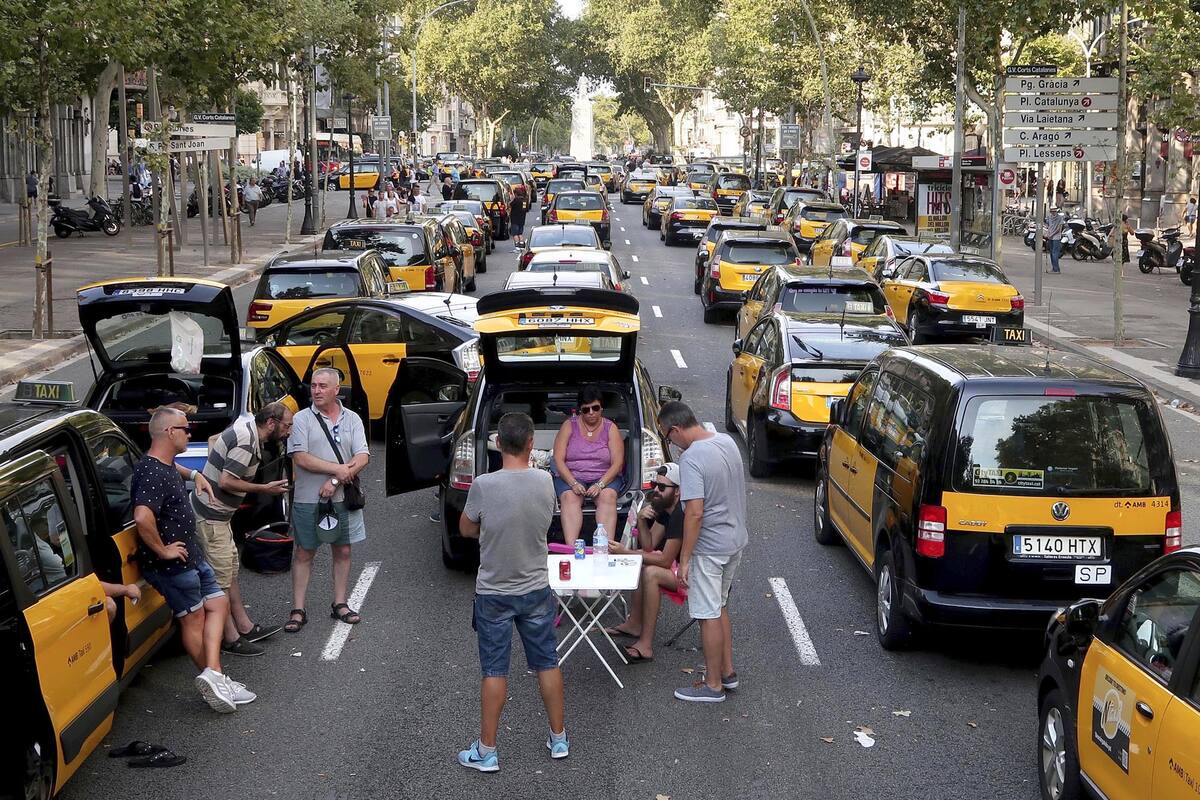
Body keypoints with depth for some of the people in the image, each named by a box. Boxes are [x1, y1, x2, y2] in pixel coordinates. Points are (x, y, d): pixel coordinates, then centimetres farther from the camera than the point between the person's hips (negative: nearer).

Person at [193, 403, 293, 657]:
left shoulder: (244, 426, 6)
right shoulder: (247, 444, -24)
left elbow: (214, 440, 23)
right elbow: (226, 482, -26)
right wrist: (264, 489, -17)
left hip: (217, 512, 11)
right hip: (211, 515, -11)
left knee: (230, 569, 17)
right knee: (221, 575, -3)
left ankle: (245, 626, 26)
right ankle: (231, 639, 3)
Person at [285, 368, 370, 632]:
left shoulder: (352, 420, 5)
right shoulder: (301, 419, -3)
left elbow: (362, 458, -4)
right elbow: (301, 458, -13)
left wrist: (335, 481, -15)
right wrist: (338, 469, -17)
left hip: (343, 499, 3)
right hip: (308, 500, -3)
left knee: (343, 551, 9)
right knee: (304, 554, 3)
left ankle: (339, 605, 21)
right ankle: (298, 610, 6)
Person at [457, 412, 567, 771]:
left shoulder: (483, 486, -18)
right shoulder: (544, 482, -9)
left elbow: (466, 529, -2)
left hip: (493, 594, -2)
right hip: (536, 590, 2)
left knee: (494, 671, 5)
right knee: (547, 663, 15)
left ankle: (486, 751, 12)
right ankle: (559, 739, 26)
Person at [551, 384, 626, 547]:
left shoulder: (610, 428, 6)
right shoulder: (569, 426, 6)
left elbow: (617, 463, -3)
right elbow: (558, 459, -2)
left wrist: (600, 485, -20)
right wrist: (573, 483, -18)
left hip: (604, 478, 0)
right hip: (571, 477, 0)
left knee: (607, 496, -31)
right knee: (570, 498, -31)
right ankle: (571, 547, -46)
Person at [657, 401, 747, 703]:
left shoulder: (691, 458, -24)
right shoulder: (727, 441, 2)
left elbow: (695, 512, -27)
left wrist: (684, 559, -22)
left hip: (709, 547, -9)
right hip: (735, 539, 9)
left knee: (709, 615, 3)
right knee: (720, 607, 22)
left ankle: (713, 685, 12)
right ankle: (727, 671, 31)